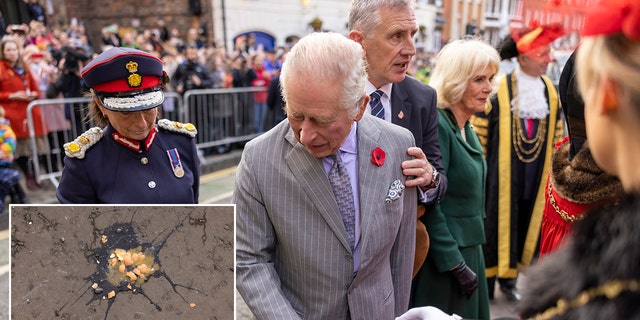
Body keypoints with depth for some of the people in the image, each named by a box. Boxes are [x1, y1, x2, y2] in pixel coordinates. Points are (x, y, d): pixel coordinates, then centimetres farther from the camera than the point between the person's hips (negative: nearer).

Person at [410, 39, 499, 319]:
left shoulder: (466, 128, 9)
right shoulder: (436, 125, -20)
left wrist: (466, 260, 17)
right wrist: (456, 264, -19)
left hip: (467, 251, 9)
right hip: (441, 263, -9)